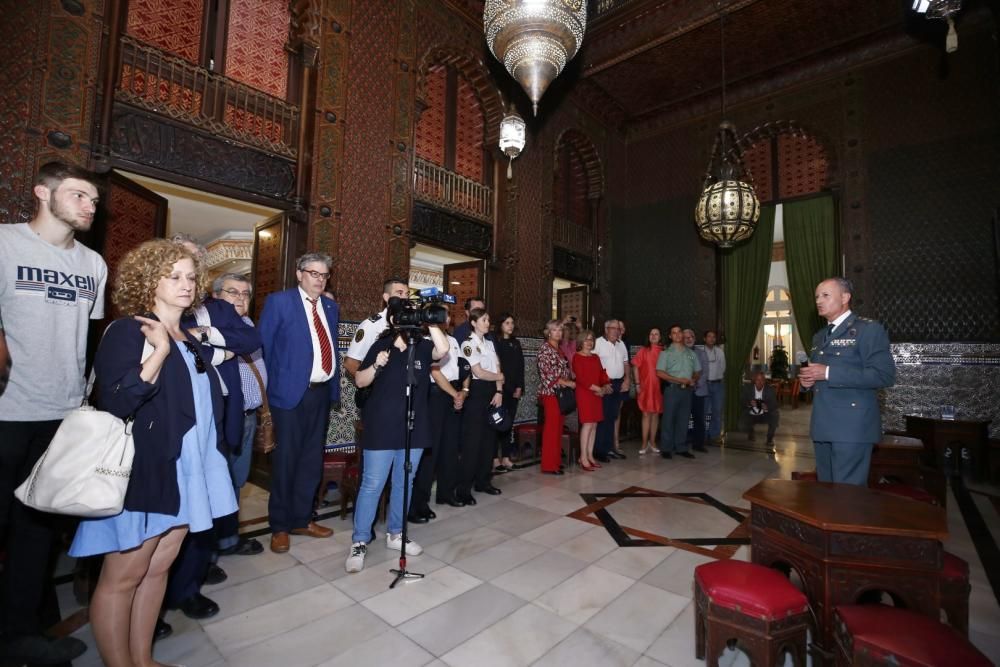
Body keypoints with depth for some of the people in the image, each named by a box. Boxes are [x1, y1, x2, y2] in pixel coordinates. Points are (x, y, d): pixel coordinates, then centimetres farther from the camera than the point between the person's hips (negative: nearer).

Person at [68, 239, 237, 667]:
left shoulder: (192, 340, 11)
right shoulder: (126, 331, -10)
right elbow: (115, 403, -22)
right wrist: (160, 350, -23)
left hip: (185, 471, 7)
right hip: (142, 471, -7)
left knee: (158, 567, 17)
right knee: (123, 577, 6)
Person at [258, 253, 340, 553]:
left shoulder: (330, 306, 11)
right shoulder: (279, 301, -6)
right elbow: (263, 346, -5)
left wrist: (334, 386, 9)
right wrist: (270, 386, -6)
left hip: (322, 392, 6)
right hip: (291, 391, -5)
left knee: (312, 459, 14)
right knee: (286, 460, 6)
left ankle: (301, 519, 30)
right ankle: (280, 526, 23)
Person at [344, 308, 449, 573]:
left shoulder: (423, 347, 2)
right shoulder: (380, 346, -2)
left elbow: (443, 350, -19)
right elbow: (360, 381, 0)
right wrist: (377, 366, -19)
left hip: (414, 428, 3)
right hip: (382, 428, -3)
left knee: (404, 483, 14)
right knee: (372, 485, 2)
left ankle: (395, 534, 31)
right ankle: (359, 542, 16)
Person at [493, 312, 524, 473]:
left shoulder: (516, 343, 15)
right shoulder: (494, 342, -4)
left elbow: (521, 366, 11)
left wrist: (519, 387, 2)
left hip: (514, 389, 6)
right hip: (500, 388, -6)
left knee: (509, 423, 8)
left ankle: (506, 458, 15)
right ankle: (495, 459, 2)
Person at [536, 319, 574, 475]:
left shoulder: (560, 348, 16)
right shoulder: (545, 348, -8)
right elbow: (546, 373, -15)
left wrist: (568, 383, 6)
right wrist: (566, 383, -13)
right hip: (550, 392, -8)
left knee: (558, 427, 9)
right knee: (552, 428, -7)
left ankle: (555, 461, 17)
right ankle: (549, 465, 1)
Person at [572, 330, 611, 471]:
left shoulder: (596, 357, 17)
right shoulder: (577, 357, -5)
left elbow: (602, 373, 12)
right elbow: (580, 378, -13)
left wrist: (606, 385, -8)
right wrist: (598, 389, -15)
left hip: (597, 394, 7)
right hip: (584, 393, -7)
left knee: (594, 424, 7)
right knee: (587, 424, -10)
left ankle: (590, 455, 15)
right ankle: (583, 458, -3)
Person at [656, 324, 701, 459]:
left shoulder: (691, 353, 13)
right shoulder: (666, 353, -2)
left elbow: (697, 371, 19)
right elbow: (659, 373, -10)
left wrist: (693, 380, -3)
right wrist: (678, 380, -14)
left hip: (687, 390, 5)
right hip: (672, 389, -4)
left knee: (683, 419, 9)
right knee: (669, 419, -2)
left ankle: (681, 448, 18)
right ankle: (666, 448, 5)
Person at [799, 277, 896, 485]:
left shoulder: (869, 329, -6)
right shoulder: (819, 336, 18)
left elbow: (885, 375, -17)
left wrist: (828, 373, -22)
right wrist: (808, 379, 3)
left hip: (852, 426, -7)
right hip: (822, 425, 7)